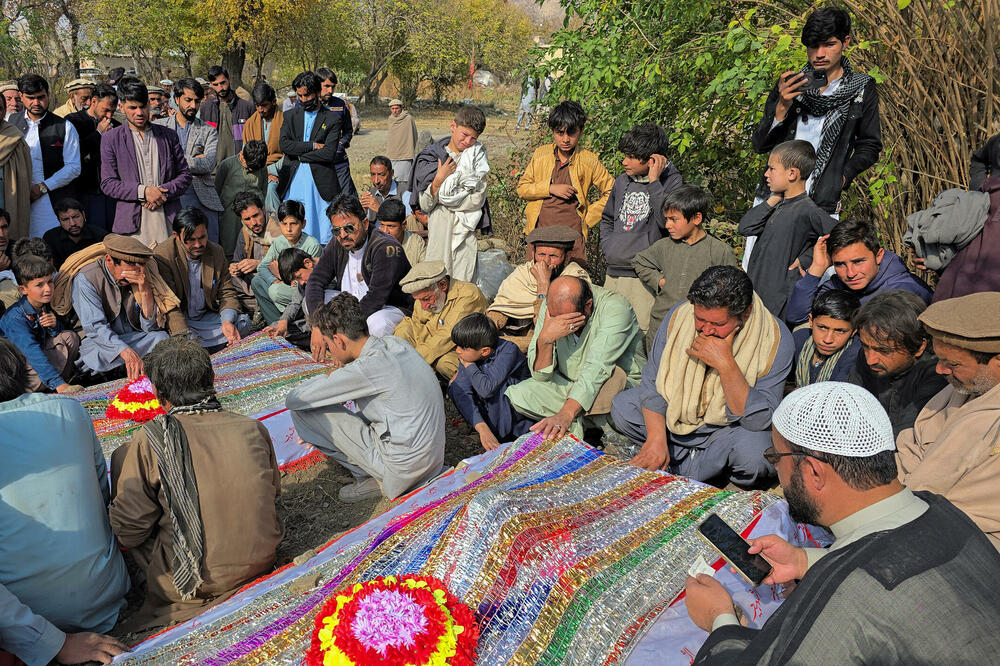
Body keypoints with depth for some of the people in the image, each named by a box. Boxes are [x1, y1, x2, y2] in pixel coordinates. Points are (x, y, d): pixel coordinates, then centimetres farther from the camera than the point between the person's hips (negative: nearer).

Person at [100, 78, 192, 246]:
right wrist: (143, 191, -12)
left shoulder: (169, 136, 12)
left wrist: (164, 193, -7)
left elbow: (185, 175, 11)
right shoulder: (111, 139, 7)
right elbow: (107, 184, 3)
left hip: (169, 221, 1)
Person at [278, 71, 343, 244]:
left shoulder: (332, 120, 3)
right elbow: (284, 144, -2)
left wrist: (299, 156, -4)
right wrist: (313, 145, -8)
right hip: (292, 181, 3)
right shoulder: (290, 116, 13)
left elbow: (329, 154, -9)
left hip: (321, 181, -2)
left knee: (324, 237, -2)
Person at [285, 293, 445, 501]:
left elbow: (293, 400, -14)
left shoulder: (366, 369, -23)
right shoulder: (394, 343, 1)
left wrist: (326, 378, 3)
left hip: (404, 470, -8)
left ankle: (370, 478, -1)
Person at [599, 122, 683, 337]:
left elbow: (666, 220, -22)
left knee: (643, 336, -9)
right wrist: (608, 247, 12)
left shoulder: (672, 182, -4)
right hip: (613, 275, 6)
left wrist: (654, 181, -18)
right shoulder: (623, 181, 13)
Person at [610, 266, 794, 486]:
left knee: (755, 452, -35)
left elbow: (759, 420, -26)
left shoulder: (776, 339, -24)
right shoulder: (679, 315, -16)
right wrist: (656, 438, -22)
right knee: (622, 406, -15)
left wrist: (725, 364, -37)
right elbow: (653, 382, -9)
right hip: (677, 415, 4)